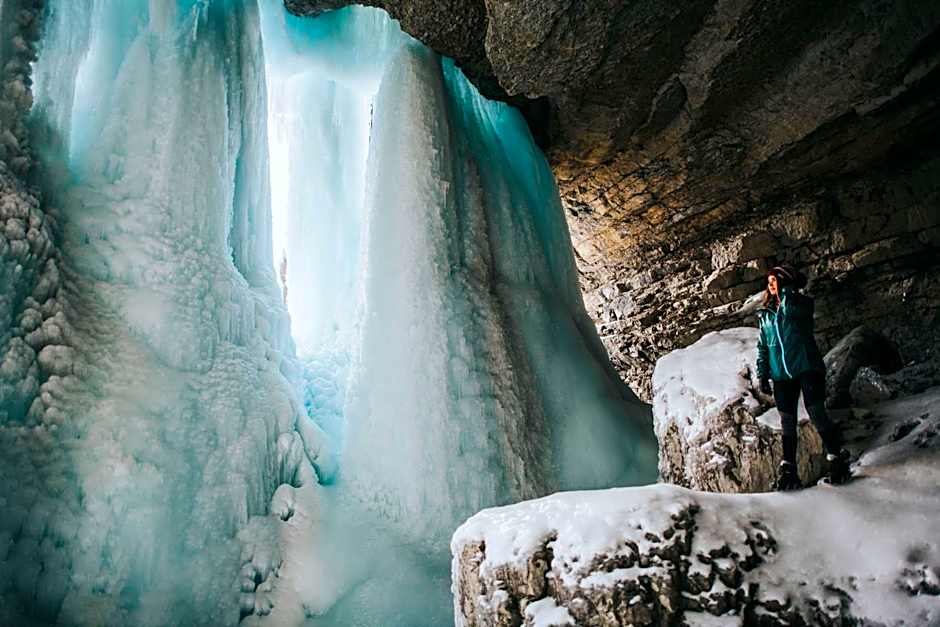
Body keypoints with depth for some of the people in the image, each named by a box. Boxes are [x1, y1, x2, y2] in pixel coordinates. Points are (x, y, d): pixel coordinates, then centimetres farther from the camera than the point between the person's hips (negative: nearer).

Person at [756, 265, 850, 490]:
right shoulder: (766, 314, 16)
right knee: (787, 422, 5)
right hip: (781, 375, 5)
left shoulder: (802, 304, 2)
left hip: (807, 367, -4)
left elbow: (791, 309, -24)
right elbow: (762, 347, 17)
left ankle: (837, 459, 4)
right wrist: (763, 375, 10)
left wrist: (785, 288, -15)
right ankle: (788, 469, 9)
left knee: (817, 414, -11)